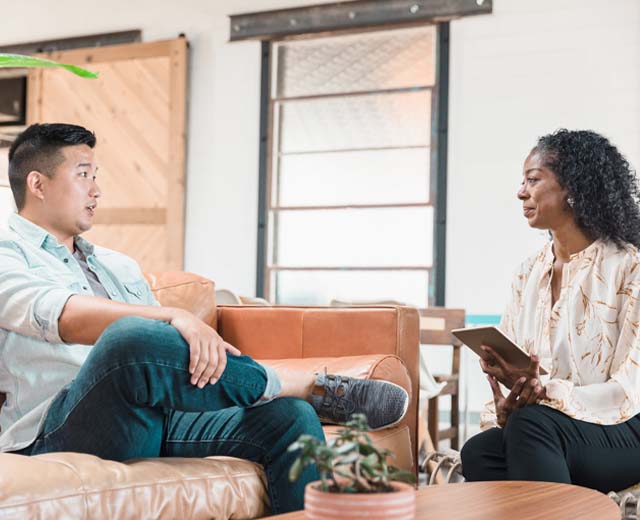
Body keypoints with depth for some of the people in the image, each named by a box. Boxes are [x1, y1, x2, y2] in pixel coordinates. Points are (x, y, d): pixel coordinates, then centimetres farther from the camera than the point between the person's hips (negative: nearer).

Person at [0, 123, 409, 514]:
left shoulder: (119, 267, 29)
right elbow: (68, 318, -17)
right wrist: (175, 317, -30)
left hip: (158, 421, 7)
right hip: (61, 430, -6)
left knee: (291, 417, -17)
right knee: (131, 337, -36)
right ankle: (311, 388, -18)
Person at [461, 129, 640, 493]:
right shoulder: (529, 274, 12)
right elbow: (506, 366, 7)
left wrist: (548, 394, -27)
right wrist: (504, 407, -17)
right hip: (545, 426, 4)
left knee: (531, 422, -35)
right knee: (479, 451, -28)